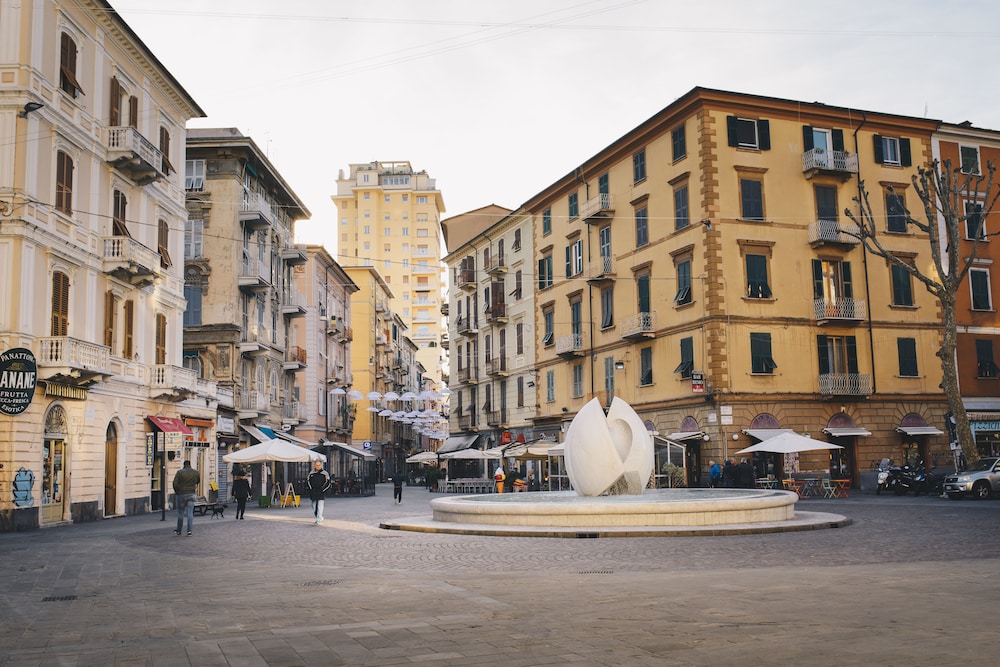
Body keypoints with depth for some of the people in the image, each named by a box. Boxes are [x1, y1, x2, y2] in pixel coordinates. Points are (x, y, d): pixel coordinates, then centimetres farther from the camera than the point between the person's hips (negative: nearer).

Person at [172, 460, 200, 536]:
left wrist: (176, 492, 0)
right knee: (190, 513, 2)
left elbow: (175, 484, -12)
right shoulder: (196, 472, 2)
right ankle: (190, 530, -6)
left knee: (180, 513, 8)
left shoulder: (179, 472, -8)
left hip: (181, 495, -2)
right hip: (191, 495, 2)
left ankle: (178, 530, 16)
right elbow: (198, 481, 19)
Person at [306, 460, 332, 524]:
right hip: (313, 494, 4)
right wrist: (310, 489, 6)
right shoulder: (311, 473, 10)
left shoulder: (325, 473, 0)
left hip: (321, 493, -4)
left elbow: (329, 483, 0)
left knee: (320, 507, -11)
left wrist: (323, 490, -8)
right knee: (314, 507, 9)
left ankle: (319, 520, -11)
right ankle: (320, 518, 27)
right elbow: (308, 481, 19)